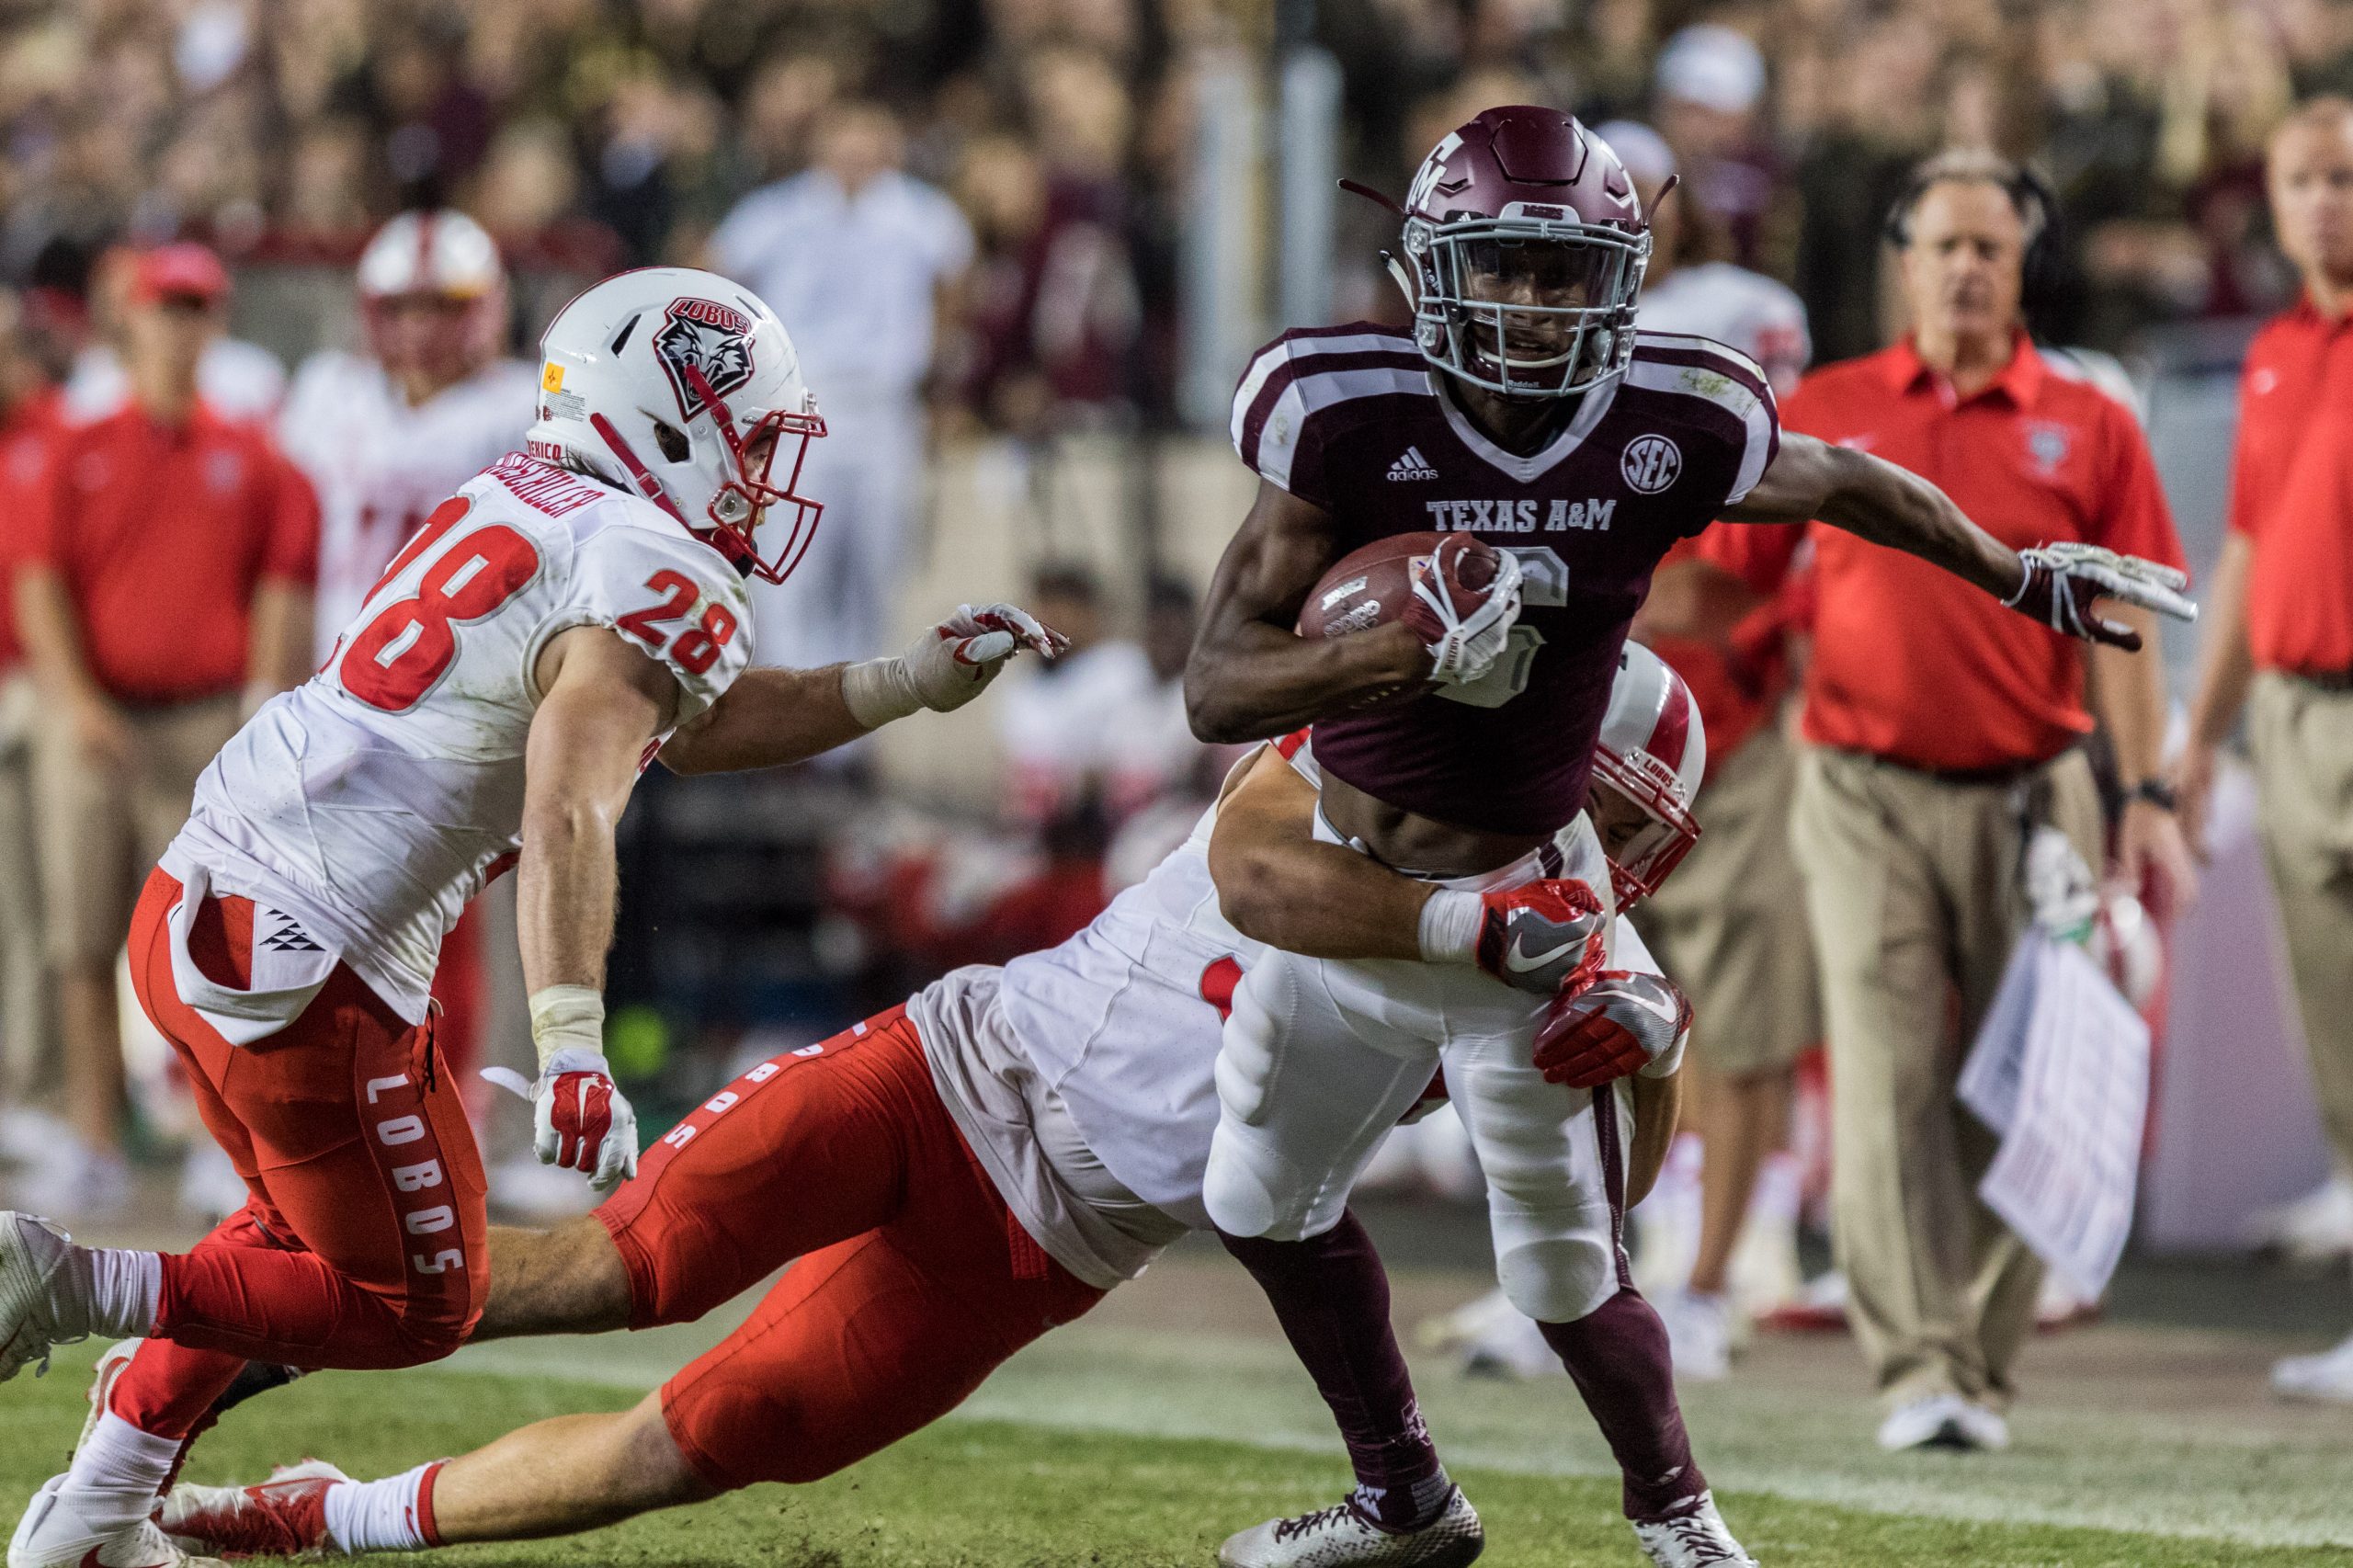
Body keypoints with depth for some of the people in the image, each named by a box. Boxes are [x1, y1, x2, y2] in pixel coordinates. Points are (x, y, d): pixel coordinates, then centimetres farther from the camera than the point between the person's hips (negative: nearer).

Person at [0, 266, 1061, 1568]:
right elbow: (569, 813, -27)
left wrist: (916, 682, 25)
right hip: (305, 969, -9)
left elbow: (676, 722, 26)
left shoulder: (515, 502, 16)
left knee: (301, 1227, 29)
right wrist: (574, 1053, -36)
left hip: (192, 908, 9)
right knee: (415, 1302, 8)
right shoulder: (659, 581, -11)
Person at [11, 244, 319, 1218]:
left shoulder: (253, 460, 8)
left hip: (207, 725, -1)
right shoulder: (80, 455, 9)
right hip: (93, 722, 1)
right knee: (84, 943, 0)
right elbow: (43, 587, 3)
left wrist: (264, 710, -6)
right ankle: (94, 1146, 5)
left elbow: (284, 590, 5)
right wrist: (76, 698, -11)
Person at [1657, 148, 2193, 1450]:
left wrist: (2149, 796, -5)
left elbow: (2121, 628, 2)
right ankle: (1916, 1369, -14)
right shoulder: (1823, 415, 8)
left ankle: (1983, 1365, 13)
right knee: (1887, 1081, -10)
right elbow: (1725, 580, 12)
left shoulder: (2088, 427, 6)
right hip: (1868, 793, 0)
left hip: (2028, 798, 0)